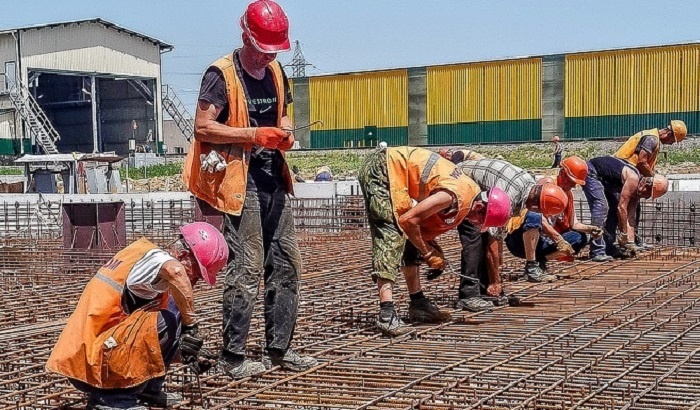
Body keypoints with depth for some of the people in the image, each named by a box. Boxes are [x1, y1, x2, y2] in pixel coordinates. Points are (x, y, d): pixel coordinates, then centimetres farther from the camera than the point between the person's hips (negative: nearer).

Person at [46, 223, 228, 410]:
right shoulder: (151, 256, -13)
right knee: (169, 323, -20)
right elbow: (175, 272, -37)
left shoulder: (142, 257, 14)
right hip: (89, 365, -9)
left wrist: (188, 350, 11)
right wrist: (190, 323, -23)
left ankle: (148, 389, 13)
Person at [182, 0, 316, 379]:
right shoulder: (222, 74, -9)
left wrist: (284, 131, 4)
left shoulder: (275, 72, 14)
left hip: (274, 180, 8)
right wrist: (254, 135, -21)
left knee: (286, 265, 9)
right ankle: (233, 357, -1)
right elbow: (202, 127, -16)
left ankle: (278, 349, 18)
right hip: (241, 182, -8)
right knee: (246, 270, -9)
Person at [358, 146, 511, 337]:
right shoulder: (455, 197, -24)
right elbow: (408, 220, -22)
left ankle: (418, 304, 19)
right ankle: (386, 315, -25)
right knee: (389, 237, -18)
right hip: (380, 169, -10)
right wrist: (428, 253, -9)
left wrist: (432, 247, -1)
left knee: (409, 238, 12)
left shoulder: (470, 190, 5)